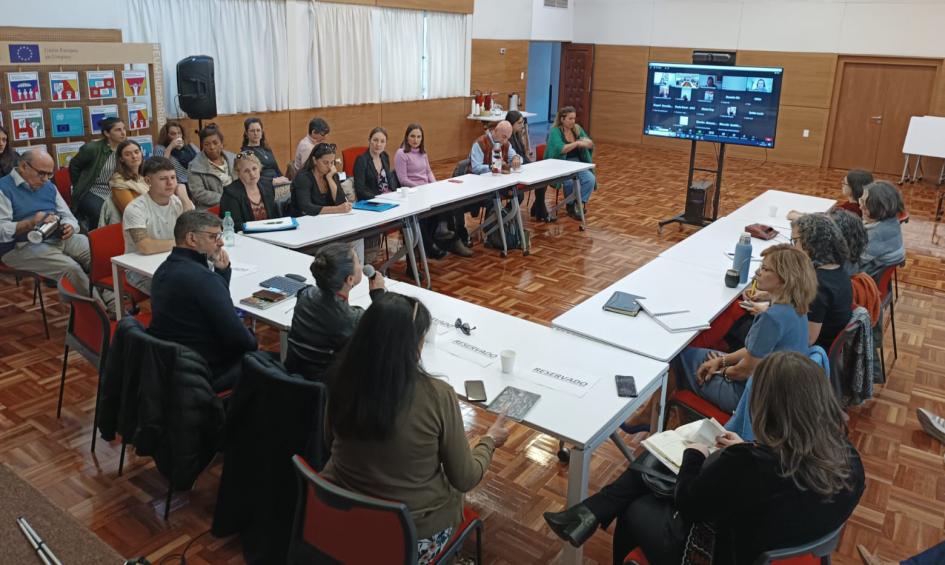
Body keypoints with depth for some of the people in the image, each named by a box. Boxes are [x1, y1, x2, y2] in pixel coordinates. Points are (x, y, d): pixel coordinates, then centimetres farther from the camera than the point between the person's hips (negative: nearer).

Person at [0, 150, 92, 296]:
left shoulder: (49, 186, 15)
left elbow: (68, 216, 14)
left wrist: (69, 227, -11)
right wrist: (30, 223, -32)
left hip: (59, 239, 7)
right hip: (23, 246, -7)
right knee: (70, 267, -31)